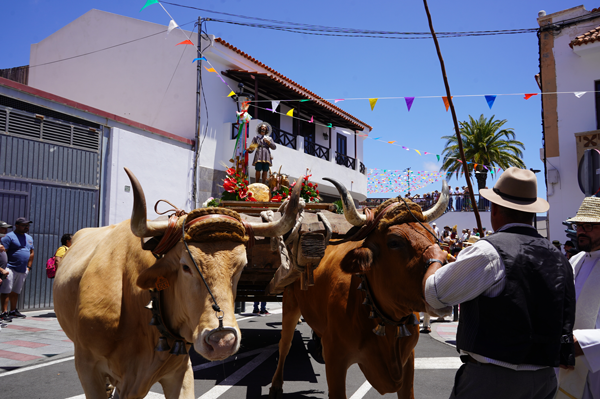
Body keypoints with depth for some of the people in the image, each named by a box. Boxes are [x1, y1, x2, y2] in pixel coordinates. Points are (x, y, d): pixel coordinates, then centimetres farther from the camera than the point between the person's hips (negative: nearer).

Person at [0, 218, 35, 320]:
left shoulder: (29, 238, 17)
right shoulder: (9, 237, -6)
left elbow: (31, 253, 24)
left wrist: (28, 267, 16)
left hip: (23, 271, 7)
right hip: (10, 269, -7)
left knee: (16, 292, 14)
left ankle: (13, 311, 22)